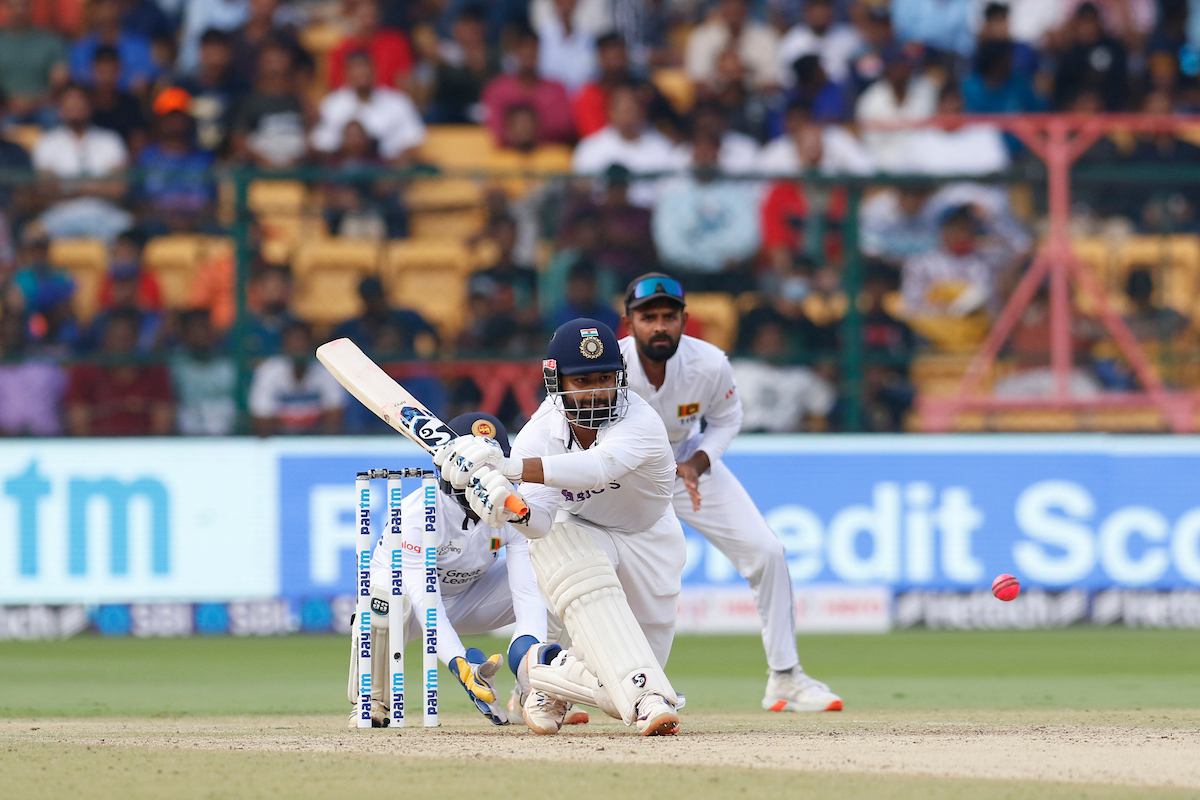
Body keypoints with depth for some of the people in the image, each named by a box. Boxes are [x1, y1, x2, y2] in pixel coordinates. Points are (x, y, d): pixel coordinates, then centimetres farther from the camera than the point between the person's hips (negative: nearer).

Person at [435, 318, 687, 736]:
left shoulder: (641, 423, -31)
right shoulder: (542, 431, -20)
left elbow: (598, 467, -51)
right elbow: (540, 521, -29)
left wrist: (509, 466, -63)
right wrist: (512, 509, -55)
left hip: (647, 543, 0)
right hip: (577, 534, 0)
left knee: (616, 694, -7)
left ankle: (546, 669, 22)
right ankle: (648, 699, -40)